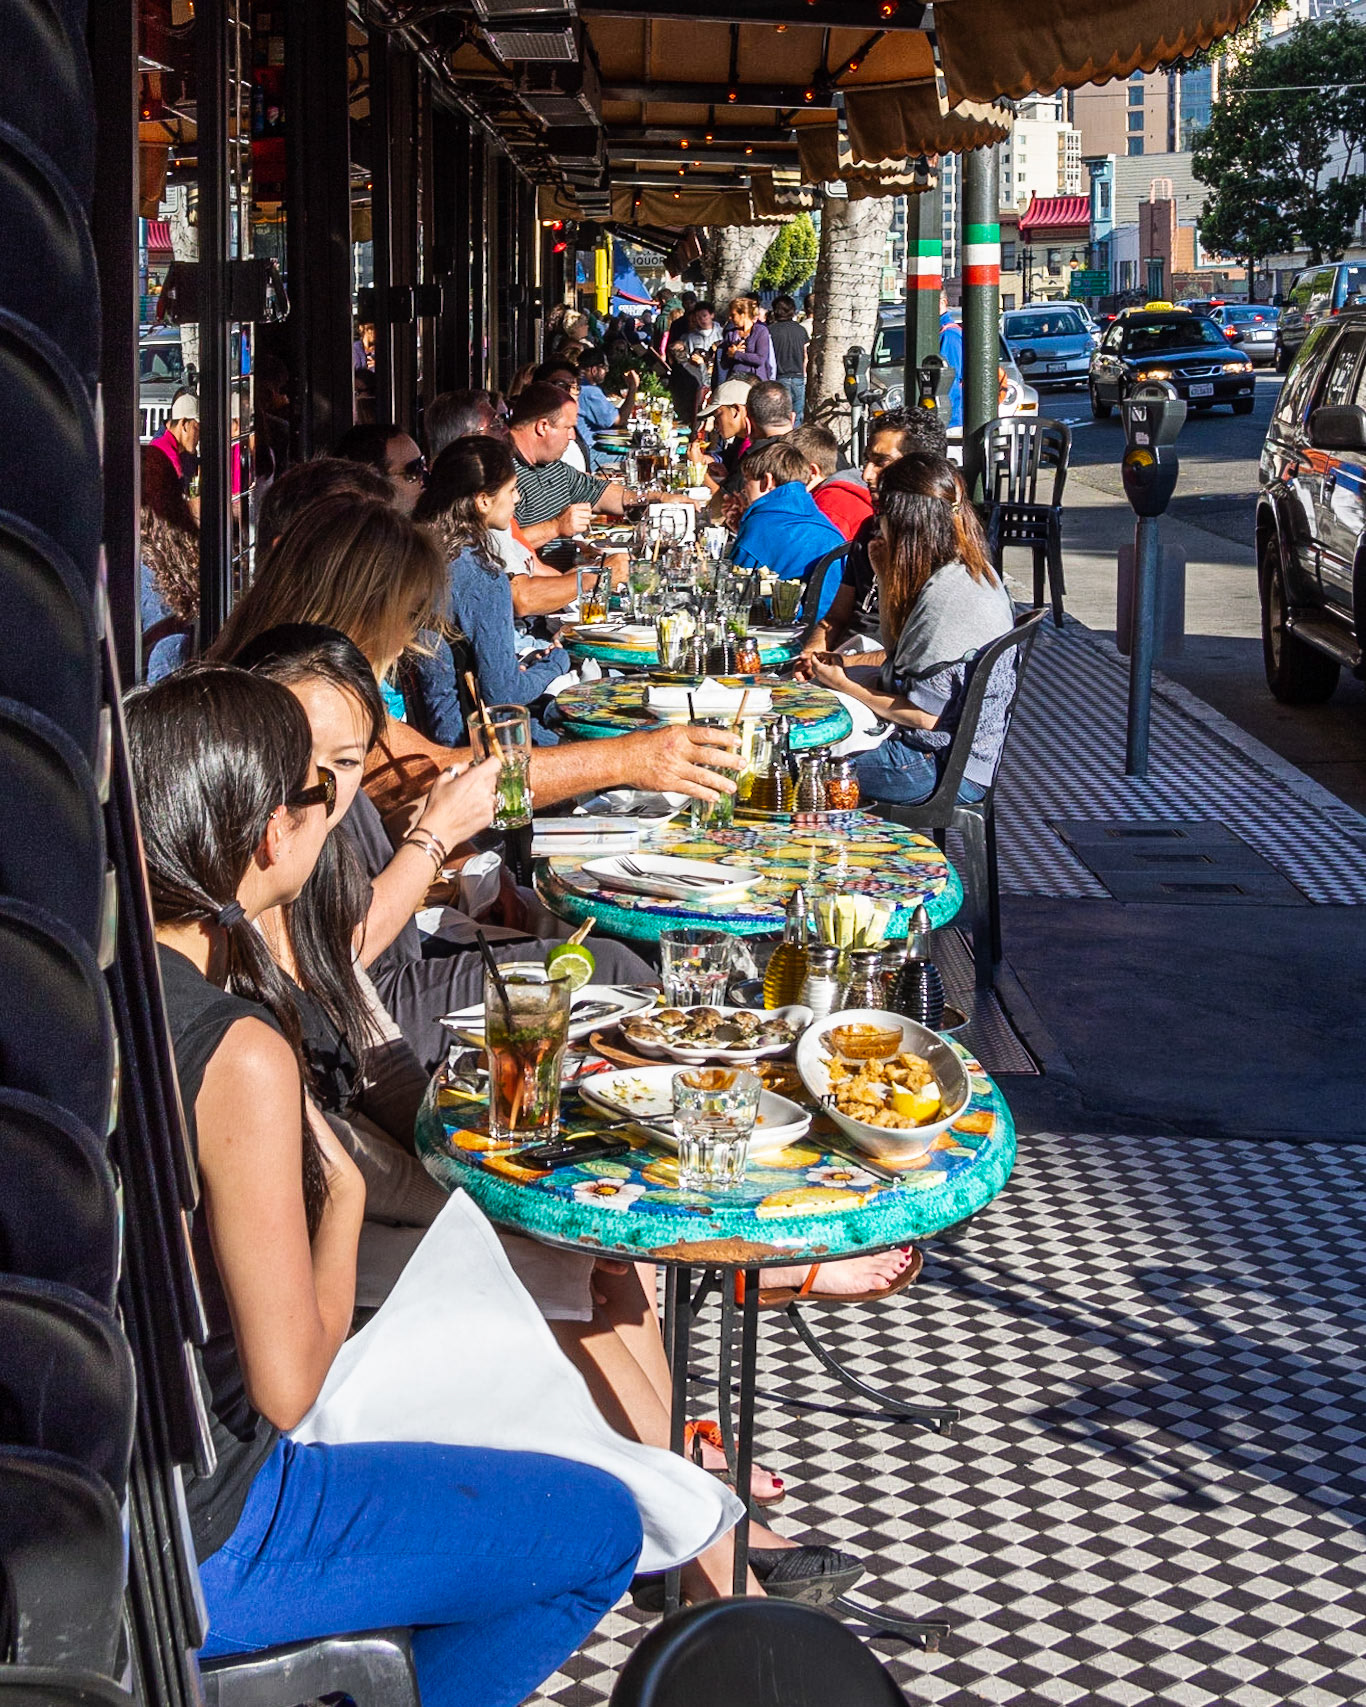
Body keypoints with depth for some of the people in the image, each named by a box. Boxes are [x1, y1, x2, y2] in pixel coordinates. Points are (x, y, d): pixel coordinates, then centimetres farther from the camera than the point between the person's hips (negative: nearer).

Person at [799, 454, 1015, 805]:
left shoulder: (946, 595, -25)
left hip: (944, 769, -10)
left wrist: (845, 685, -9)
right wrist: (886, 578, 7)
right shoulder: (971, 572, 6)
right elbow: (898, 654, 19)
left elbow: (925, 715, -23)